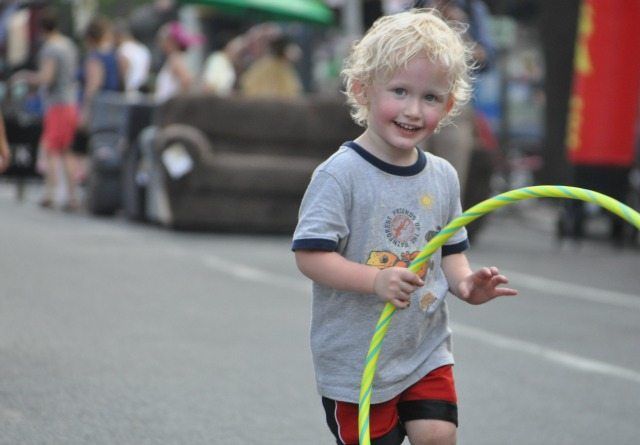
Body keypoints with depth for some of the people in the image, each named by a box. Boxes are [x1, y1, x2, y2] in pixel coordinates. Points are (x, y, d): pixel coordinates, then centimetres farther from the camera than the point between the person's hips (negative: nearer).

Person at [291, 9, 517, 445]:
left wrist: (466, 283, -8)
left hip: (427, 350, 5)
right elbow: (310, 255, -19)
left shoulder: (443, 177, 4)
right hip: (355, 358, -5)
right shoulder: (341, 174, -16)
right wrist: (376, 280, -31)